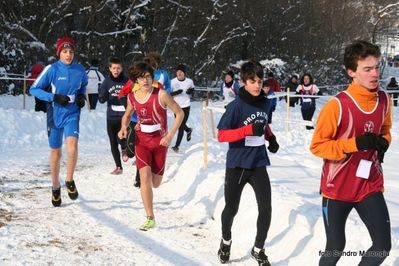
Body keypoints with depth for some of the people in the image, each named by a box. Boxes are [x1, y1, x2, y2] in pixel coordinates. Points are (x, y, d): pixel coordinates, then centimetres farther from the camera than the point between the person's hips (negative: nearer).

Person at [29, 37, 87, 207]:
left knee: (72, 147, -23)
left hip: (72, 115, 1)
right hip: (55, 116, -1)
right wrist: (54, 98, -19)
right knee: (56, 153, 11)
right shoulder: (52, 69, -12)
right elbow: (34, 89, -8)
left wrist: (81, 96, -2)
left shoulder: (80, 70, -3)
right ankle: (56, 188, 31)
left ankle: (70, 181, -1)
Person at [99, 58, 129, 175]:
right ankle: (118, 167, 19)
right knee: (113, 143, 6)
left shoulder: (127, 81, -2)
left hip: (124, 116, -2)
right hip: (111, 117, 2)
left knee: (121, 138, -17)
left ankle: (124, 149, 19)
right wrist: (104, 97, -22)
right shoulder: (107, 81, 1)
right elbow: (101, 99, 0)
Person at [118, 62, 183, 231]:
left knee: (155, 183, 8)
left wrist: (170, 135, -19)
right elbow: (127, 115, 14)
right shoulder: (132, 97, -6)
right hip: (141, 141, 2)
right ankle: (150, 218, -8)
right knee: (145, 176, -17)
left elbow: (180, 113, -11)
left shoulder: (161, 95, -18)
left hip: (159, 141, -1)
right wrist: (124, 127, -8)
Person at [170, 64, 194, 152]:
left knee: (181, 126, -7)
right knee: (180, 125, 19)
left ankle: (177, 146, -3)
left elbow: (192, 89, 14)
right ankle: (188, 130, 53)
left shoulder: (189, 81, -6)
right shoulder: (173, 82, -8)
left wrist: (191, 91, -10)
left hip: (185, 106, -2)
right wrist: (175, 92, -25)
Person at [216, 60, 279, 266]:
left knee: (266, 209, -5)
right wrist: (248, 130, -29)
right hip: (237, 165, -3)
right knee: (231, 209, 11)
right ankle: (226, 242, 40)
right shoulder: (235, 106, -17)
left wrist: (270, 137, 2)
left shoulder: (266, 103, 0)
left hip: (258, 164, 3)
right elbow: (221, 135, -19)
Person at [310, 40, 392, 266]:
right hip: (337, 188, -4)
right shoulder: (337, 106, -19)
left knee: (383, 247, 1)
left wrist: (383, 143, -7)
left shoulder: (384, 100, -3)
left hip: (371, 186, 4)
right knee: (336, 248, 10)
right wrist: (355, 144, -25)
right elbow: (317, 146, -14)